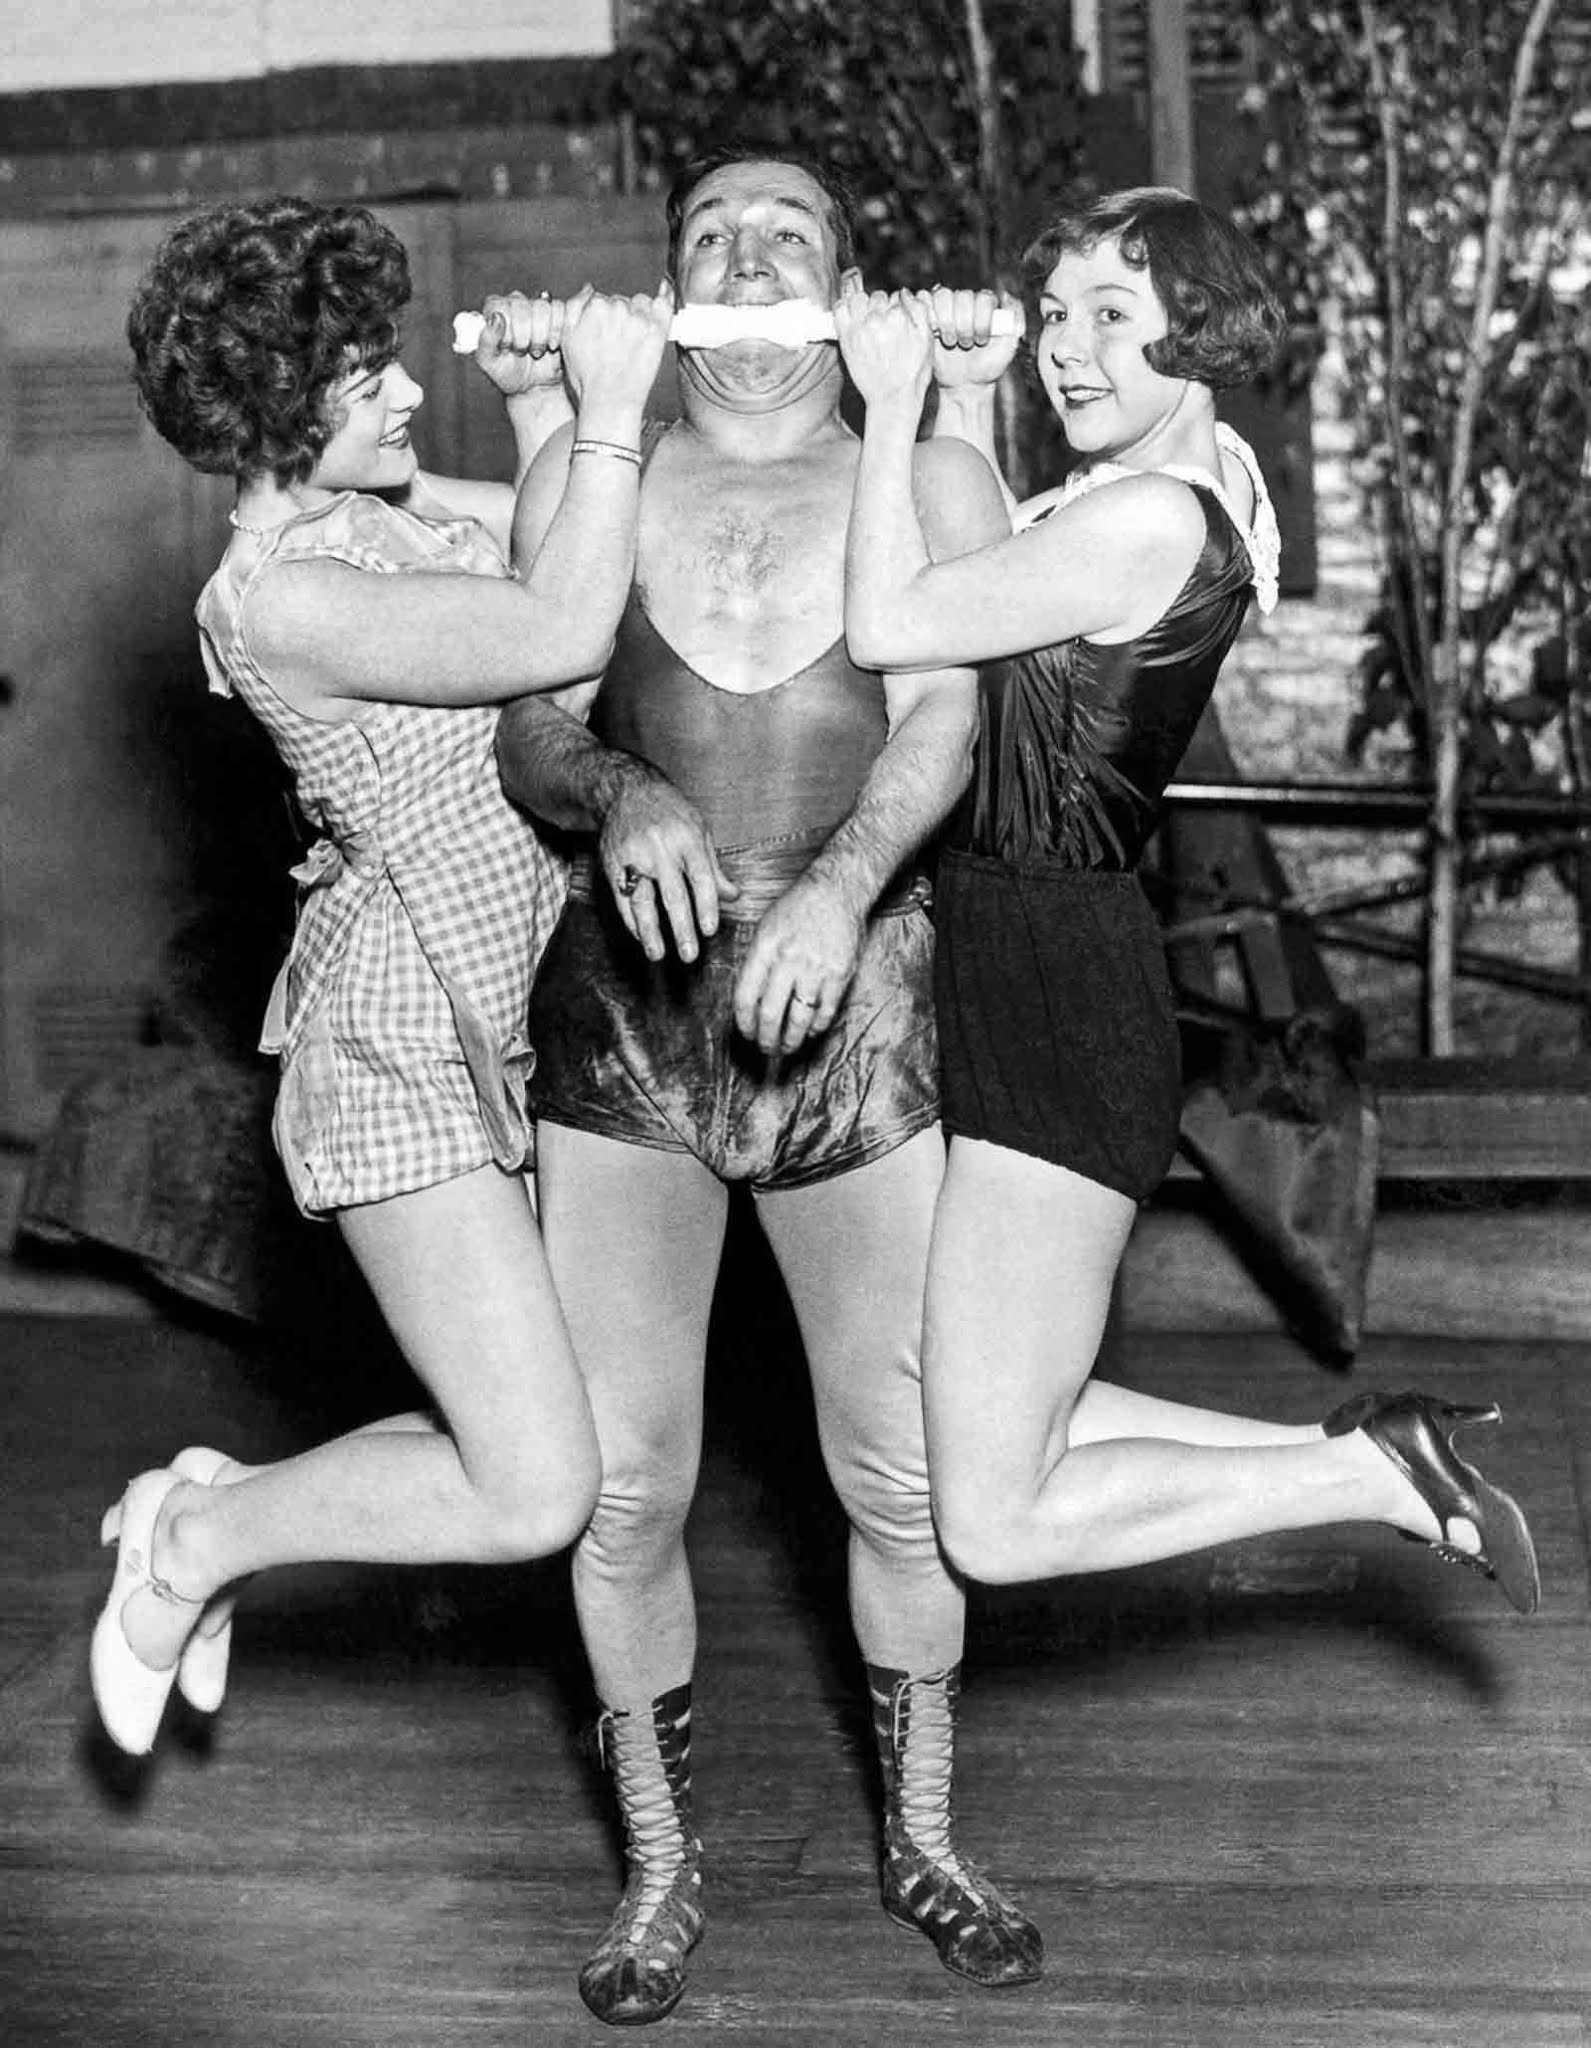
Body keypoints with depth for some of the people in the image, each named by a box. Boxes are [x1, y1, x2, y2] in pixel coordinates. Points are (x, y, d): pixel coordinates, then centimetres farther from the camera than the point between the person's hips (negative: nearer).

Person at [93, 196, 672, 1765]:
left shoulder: (381, 505, 7)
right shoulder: (274, 595, -20)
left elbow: (574, 555, 18)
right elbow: (566, 634, -27)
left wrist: (538, 403, 2)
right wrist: (607, 406, -20)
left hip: (505, 1026, 10)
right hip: (402, 1051, -9)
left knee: (540, 1453, 14)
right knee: (533, 1499, -11)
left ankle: (215, 1512, 30)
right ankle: (195, 1543, 11)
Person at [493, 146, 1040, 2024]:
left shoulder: (926, 486, 3)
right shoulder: (585, 475, 7)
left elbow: (939, 719, -11)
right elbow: (529, 738, 1)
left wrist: (841, 883, -31)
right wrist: (620, 795, -23)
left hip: (858, 1016, 0)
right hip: (621, 1014, 1)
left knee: (903, 1468, 8)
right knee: (622, 1478, 3)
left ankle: (921, 1839, 29)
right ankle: (659, 1861, 22)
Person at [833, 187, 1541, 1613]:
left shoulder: (1151, 521, -18)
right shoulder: (1184, 487, 12)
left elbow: (887, 626, -19)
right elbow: (966, 602, 20)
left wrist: (892, 401, -9)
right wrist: (965, 403, 9)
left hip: (1059, 1016, -10)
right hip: (1005, 980, 10)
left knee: (997, 1523, -4)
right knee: (980, 1439, 17)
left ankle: (1384, 1470, 5)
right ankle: (1368, 1454, 19)